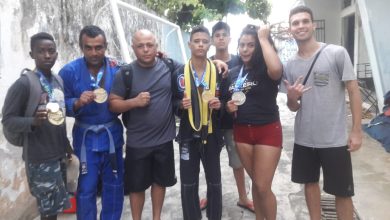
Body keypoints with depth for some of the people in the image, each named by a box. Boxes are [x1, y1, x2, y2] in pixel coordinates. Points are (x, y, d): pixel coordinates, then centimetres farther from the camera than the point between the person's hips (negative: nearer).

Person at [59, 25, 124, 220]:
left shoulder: (117, 68, -7)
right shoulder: (69, 71, -9)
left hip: (112, 135, 2)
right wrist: (78, 103, -26)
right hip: (85, 137, -1)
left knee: (114, 184, 16)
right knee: (86, 188, 8)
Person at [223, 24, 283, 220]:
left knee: (263, 186, -1)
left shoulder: (266, 70, -10)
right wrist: (229, 107, -6)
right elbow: (227, 101, 18)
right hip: (242, 131, 5)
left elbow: (276, 69, -36)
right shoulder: (233, 73, 6)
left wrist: (263, 38, -23)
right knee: (256, 183, 17)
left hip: (267, 131, -5)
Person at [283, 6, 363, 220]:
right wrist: (291, 97, -14)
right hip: (303, 139, 4)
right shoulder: (290, 65, 4)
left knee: (342, 192, 8)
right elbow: (294, 107, 9)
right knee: (310, 182, 18)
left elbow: (354, 91, -6)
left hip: (335, 140, -4)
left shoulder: (337, 53, -8)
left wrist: (356, 130, -9)